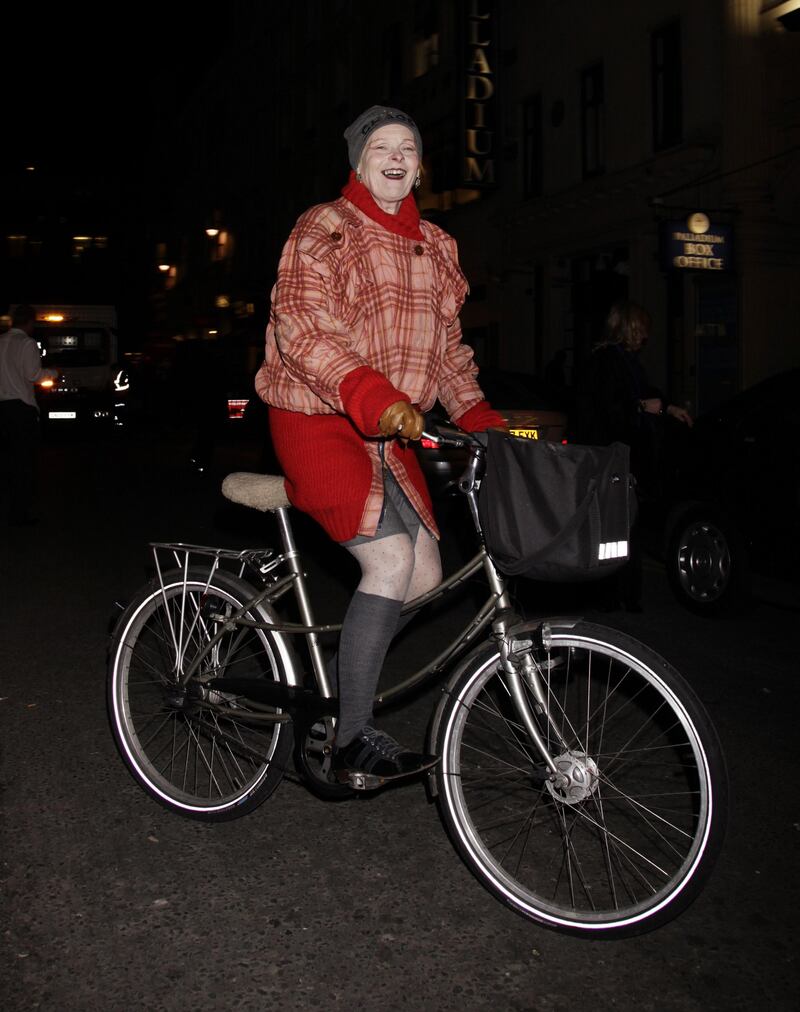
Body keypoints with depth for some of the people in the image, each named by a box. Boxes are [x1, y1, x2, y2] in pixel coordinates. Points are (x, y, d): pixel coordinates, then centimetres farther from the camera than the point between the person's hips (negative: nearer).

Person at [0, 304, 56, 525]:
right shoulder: (27, 343, -7)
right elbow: (33, 375, -12)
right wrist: (53, 372, 5)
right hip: (22, 405, -6)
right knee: (25, 462, -2)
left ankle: (18, 508, 19)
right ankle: (21, 513, -3)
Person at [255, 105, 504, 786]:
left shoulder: (434, 246, 17)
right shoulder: (323, 230, -4)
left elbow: (448, 344, 20)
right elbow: (301, 327, -19)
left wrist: (479, 416, 5)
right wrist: (375, 396, -33)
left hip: (390, 432, 7)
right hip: (318, 421, -7)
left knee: (425, 576, 0)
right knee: (390, 559, -21)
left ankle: (343, 674, 22)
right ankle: (353, 741, -11)